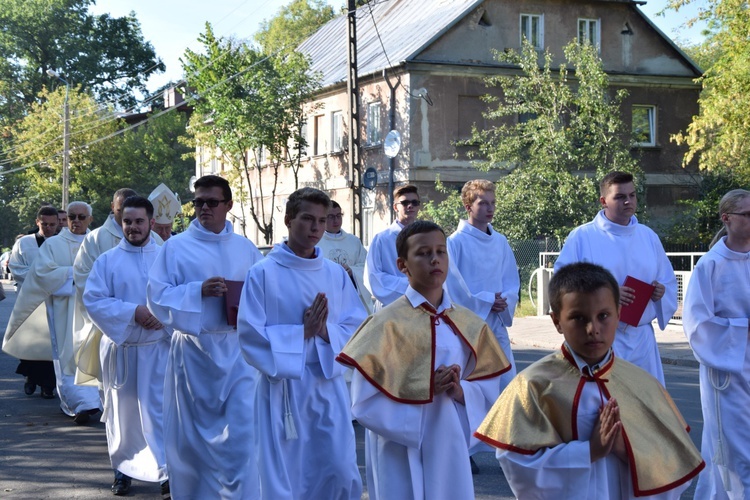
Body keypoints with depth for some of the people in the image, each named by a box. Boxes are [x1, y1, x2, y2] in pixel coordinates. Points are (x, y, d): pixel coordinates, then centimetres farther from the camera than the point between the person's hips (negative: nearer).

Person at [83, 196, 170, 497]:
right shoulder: (107, 261, 4)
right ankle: (123, 468, 23)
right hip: (120, 348, 1)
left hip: (159, 347, -1)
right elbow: (92, 300, -6)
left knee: (159, 409, -5)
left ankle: (168, 471, -1)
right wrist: (133, 312, -16)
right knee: (122, 410, 9)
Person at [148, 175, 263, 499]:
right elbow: (157, 297, -4)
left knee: (242, 429, -7)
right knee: (193, 431, 9)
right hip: (193, 349, -1)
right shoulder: (176, 247, 1)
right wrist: (198, 291, -17)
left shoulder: (246, 248, 8)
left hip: (237, 349, 1)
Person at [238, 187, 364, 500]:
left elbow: (357, 327, 4)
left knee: (342, 474, 0)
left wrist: (325, 331, -14)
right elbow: (250, 336, -9)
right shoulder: (264, 273, -4)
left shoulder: (336, 274, 7)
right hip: (282, 385, -3)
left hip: (328, 383, 3)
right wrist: (301, 332, -14)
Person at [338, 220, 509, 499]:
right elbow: (365, 402, -11)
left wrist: (461, 392, -11)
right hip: (401, 456, -4)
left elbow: (488, 392, 9)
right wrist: (424, 390, -18)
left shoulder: (470, 325, 5)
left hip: (451, 451, 4)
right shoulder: (386, 324, -8)